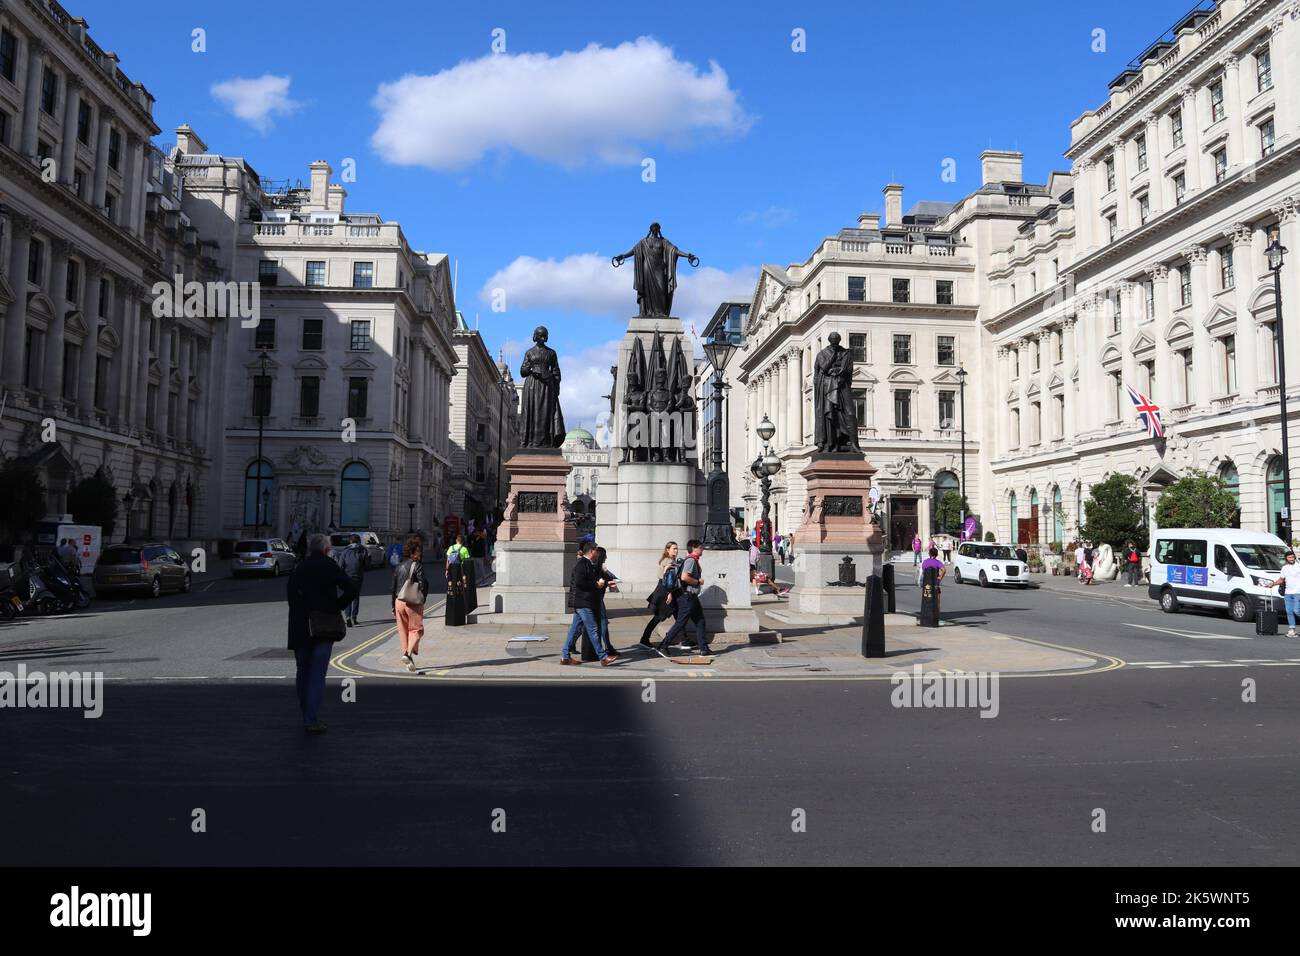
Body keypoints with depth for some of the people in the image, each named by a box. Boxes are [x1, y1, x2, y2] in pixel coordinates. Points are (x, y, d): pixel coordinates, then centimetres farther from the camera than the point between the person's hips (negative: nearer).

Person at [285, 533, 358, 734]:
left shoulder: (298, 569, 9)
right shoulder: (330, 567, -4)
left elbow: (289, 595, 6)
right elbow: (350, 590, -15)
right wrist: (337, 607, -3)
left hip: (299, 629, 4)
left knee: (303, 673, 16)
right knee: (317, 675, -2)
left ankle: (306, 716, 25)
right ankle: (312, 720, -8)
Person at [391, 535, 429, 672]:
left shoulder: (399, 566, 9)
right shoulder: (417, 565, -9)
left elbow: (393, 587, 12)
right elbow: (422, 585, -16)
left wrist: (394, 606, 17)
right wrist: (422, 600, -1)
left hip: (399, 602, 5)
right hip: (413, 603, -5)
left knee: (403, 630, 13)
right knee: (416, 629, 3)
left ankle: (406, 652, 14)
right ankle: (408, 653, -15)